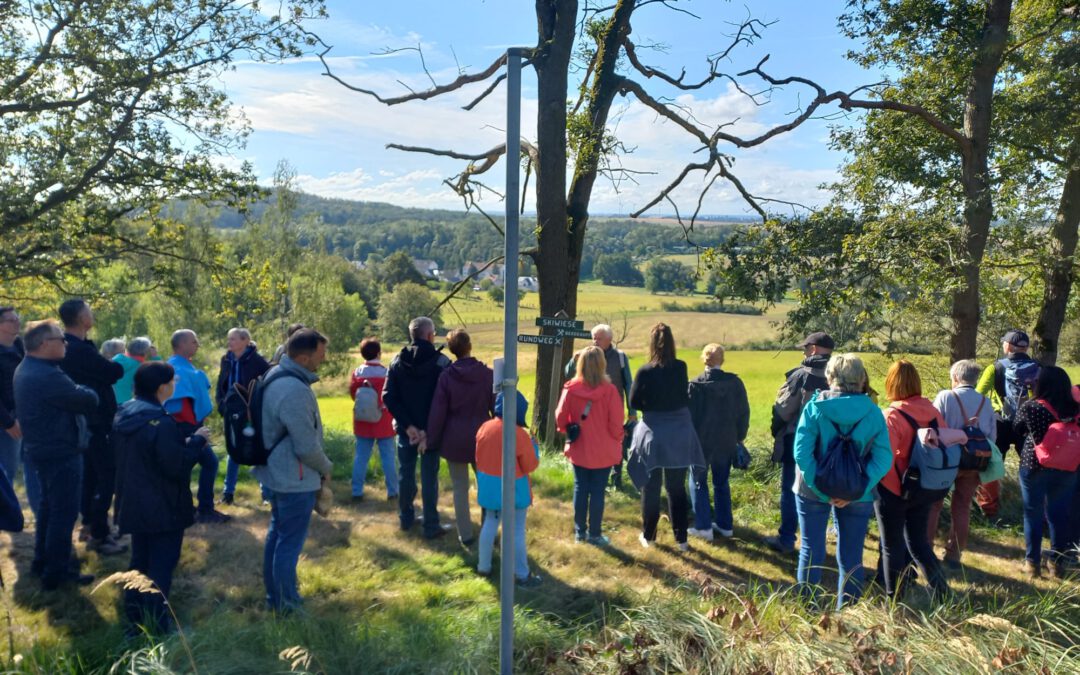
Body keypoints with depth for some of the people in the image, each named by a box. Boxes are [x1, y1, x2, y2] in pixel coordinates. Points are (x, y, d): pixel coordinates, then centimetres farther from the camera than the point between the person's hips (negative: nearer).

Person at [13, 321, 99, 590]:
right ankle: (56, 573, 7)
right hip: (60, 453, -11)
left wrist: (75, 392, -4)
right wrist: (83, 390, -2)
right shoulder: (48, 376, -27)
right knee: (64, 512, -1)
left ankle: (43, 560, 35)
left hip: (42, 449, 11)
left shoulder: (26, 369, 8)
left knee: (49, 506, 23)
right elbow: (89, 402, -21)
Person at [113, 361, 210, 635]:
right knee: (161, 566, 3)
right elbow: (177, 466, -24)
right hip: (163, 508, -8)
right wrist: (196, 441, -11)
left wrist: (182, 442, 9)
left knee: (139, 561, 20)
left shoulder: (122, 416, 3)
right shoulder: (161, 423, -25)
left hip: (134, 505, 8)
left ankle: (135, 620, 29)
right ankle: (155, 626, 10)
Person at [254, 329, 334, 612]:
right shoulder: (295, 391, -30)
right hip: (295, 479, -10)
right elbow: (307, 447, -26)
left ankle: (274, 594, 38)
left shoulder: (275, 375, 2)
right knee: (290, 544, 5)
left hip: (277, 473, 10)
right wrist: (325, 469, -7)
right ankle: (287, 606, 19)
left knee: (277, 534, 22)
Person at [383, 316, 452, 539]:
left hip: (406, 429, 4)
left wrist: (408, 425, -9)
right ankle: (431, 526, 8)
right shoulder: (441, 362, -10)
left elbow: (388, 397, -5)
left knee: (406, 474, 16)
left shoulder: (397, 362, 2)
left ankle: (406, 518, 28)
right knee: (429, 477, 3)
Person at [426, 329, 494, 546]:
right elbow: (497, 407, -2)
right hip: (482, 438, 1)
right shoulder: (487, 374, -8)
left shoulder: (446, 376, -9)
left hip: (455, 440, -1)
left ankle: (465, 535, 14)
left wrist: (431, 440, 3)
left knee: (460, 488, 9)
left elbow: (437, 412, -7)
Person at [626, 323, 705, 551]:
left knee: (650, 487, 12)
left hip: (653, 433, -2)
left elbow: (634, 402, -5)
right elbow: (686, 398, 5)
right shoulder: (681, 367, -7)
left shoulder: (645, 371, -14)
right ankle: (681, 538, 17)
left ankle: (648, 536, 22)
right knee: (677, 488, 13)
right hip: (679, 432, 2)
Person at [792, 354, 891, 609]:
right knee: (851, 558, 13)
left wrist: (820, 490, -16)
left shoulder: (815, 407, -10)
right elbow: (883, 459, -12)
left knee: (811, 551, 12)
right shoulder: (872, 412, -6)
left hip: (813, 491, -1)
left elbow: (802, 452, -18)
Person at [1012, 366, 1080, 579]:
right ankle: (1058, 563, 24)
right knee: (1060, 515, 14)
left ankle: (1032, 563, 17)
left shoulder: (1030, 407, -15)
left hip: (1034, 466, -3)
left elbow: (1017, 429, 1)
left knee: (1033, 514, 10)